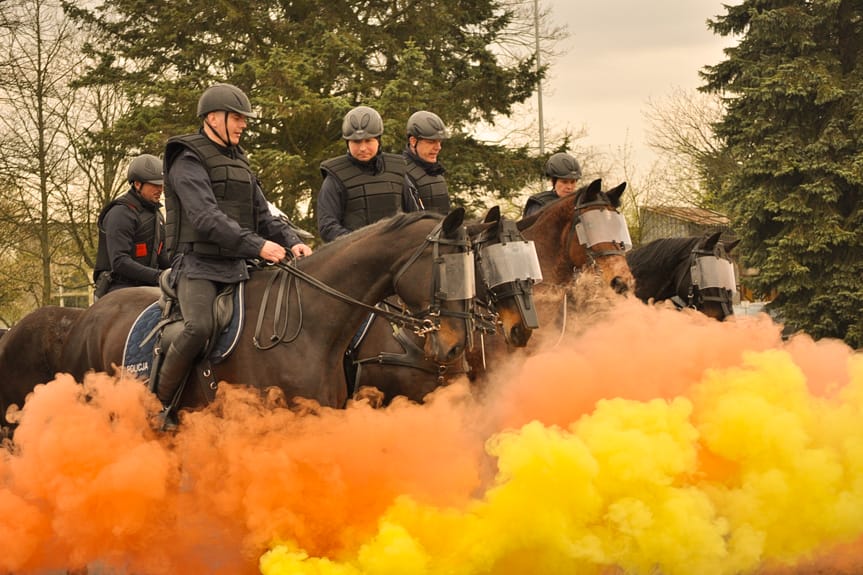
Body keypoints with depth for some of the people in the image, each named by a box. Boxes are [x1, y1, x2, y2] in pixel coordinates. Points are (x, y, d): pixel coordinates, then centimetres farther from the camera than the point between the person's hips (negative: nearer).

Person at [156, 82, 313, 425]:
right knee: (199, 327, -32)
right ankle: (159, 404, -17)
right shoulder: (188, 161, -6)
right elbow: (206, 217, -20)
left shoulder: (239, 162, 21)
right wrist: (257, 245, -28)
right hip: (197, 265, -8)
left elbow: (262, 216, 19)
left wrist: (291, 242, -1)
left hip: (236, 267, 8)